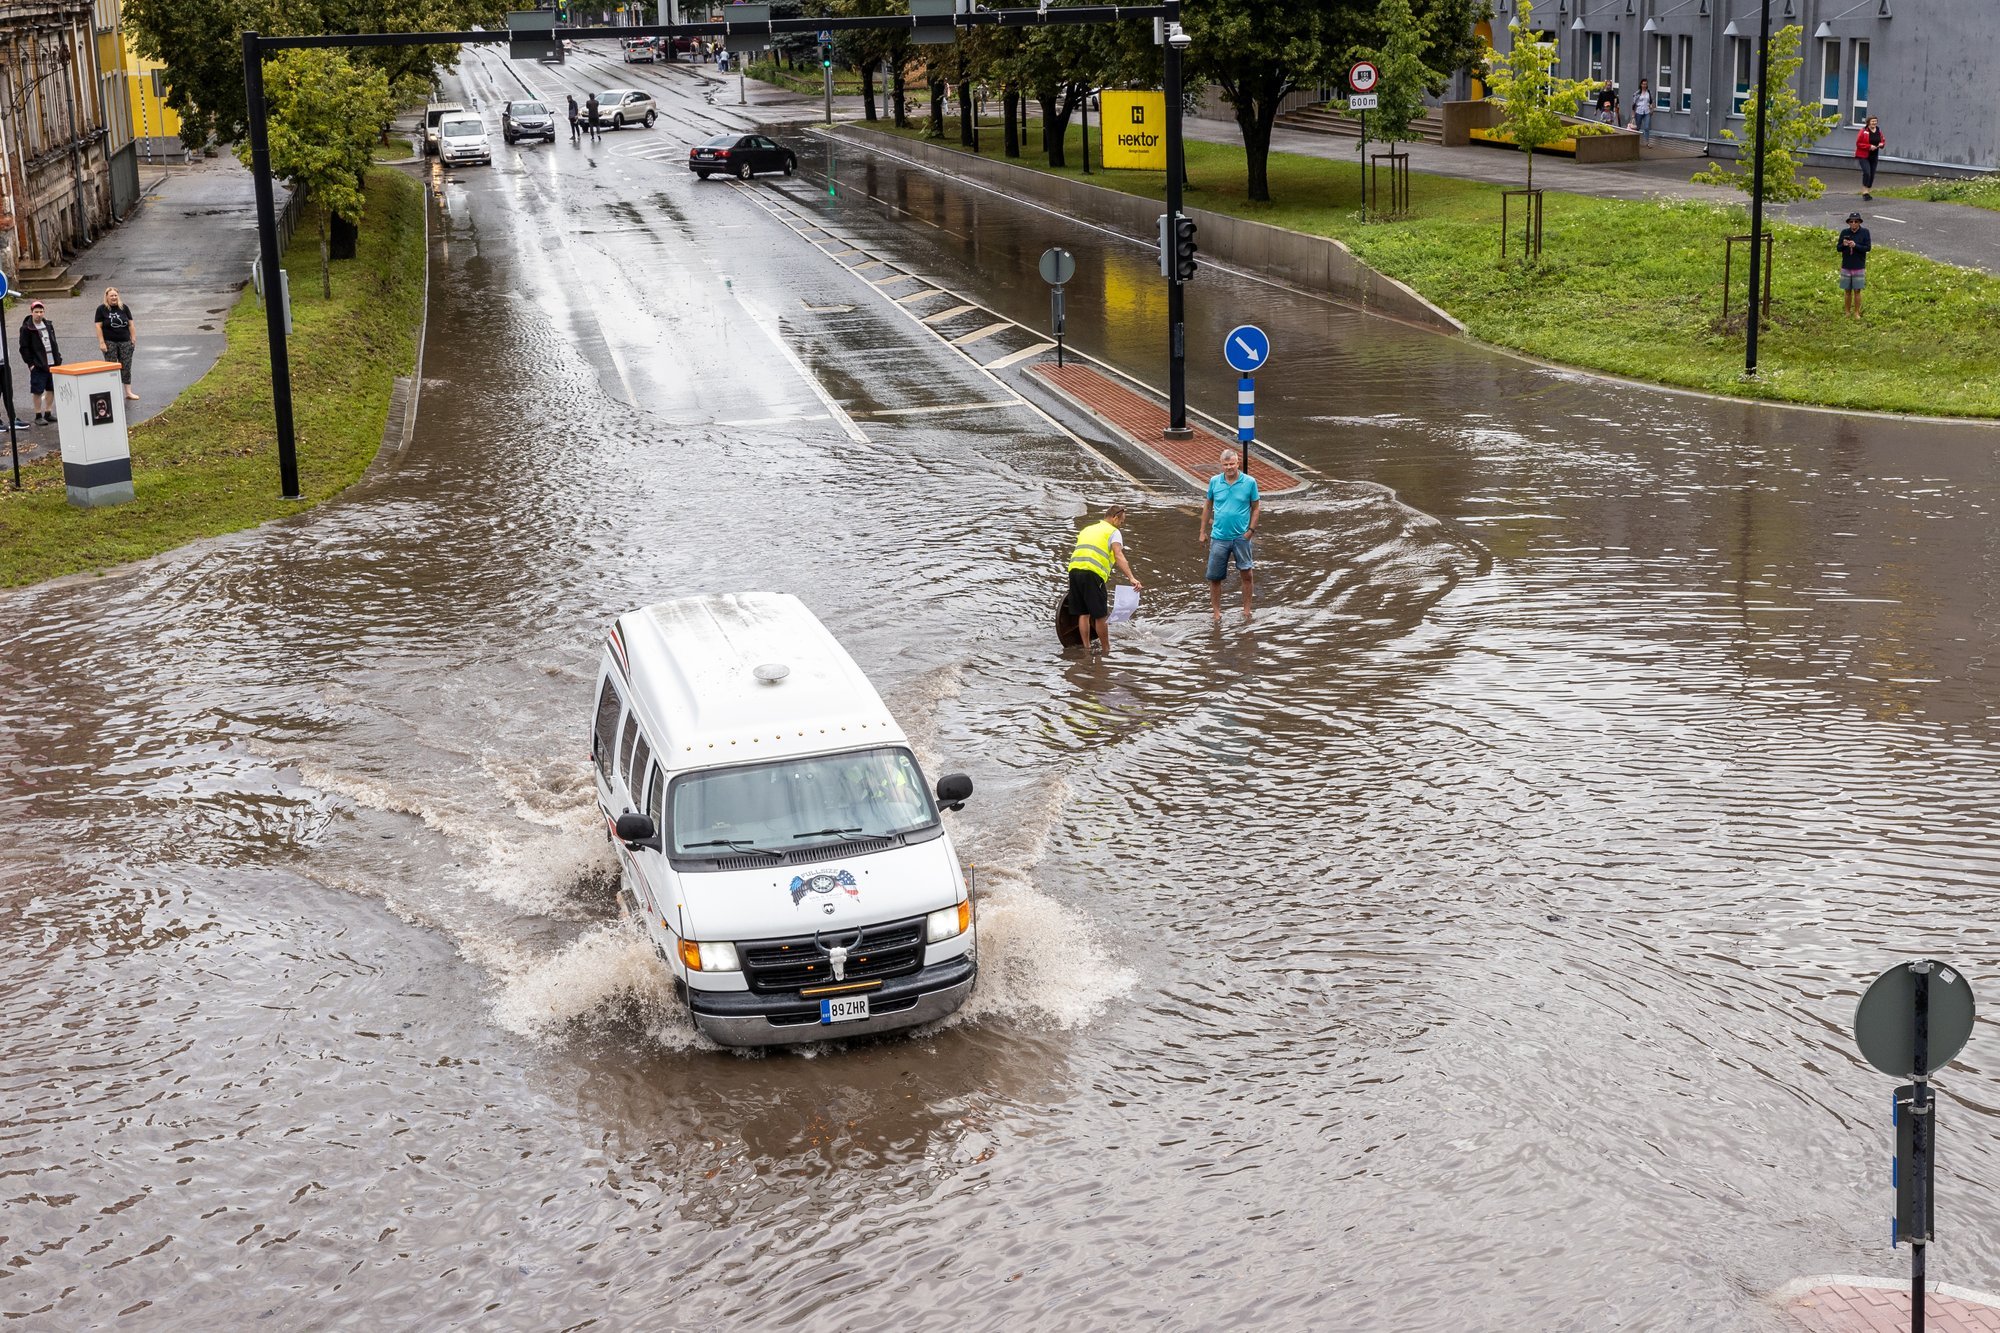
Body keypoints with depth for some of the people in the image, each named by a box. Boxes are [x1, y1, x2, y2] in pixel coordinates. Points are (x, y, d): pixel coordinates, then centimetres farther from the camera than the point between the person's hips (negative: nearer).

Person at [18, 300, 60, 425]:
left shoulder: (48, 325, 12)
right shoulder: (26, 329, -7)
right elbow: (24, 348, -7)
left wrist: (58, 359, 11)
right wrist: (30, 363, -12)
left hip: (53, 364, 6)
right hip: (38, 366, -6)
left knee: (51, 390, 9)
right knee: (38, 391, -3)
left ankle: (48, 413, 20)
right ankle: (38, 415, 4)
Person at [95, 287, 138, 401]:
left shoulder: (124, 308, 8)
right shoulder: (101, 309, -1)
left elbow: (131, 324, 10)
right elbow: (99, 326, -4)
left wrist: (133, 339, 4)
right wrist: (101, 343, -10)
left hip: (125, 342, 3)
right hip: (110, 342, -3)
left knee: (126, 367, 4)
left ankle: (128, 392, 10)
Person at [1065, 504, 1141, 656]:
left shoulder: (1087, 529, 29)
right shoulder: (1113, 532, 6)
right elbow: (1118, 556, -10)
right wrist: (1131, 578, -20)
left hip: (1074, 569, 6)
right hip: (1092, 573, -6)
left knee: (1083, 613, 14)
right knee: (1101, 615, 2)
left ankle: (1086, 648, 16)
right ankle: (1106, 650, 7)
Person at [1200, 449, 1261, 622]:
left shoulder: (1250, 482, -4)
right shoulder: (1214, 481, 0)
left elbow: (1255, 507, 4)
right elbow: (1208, 505, 11)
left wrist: (1251, 530, -6)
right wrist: (1202, 531, 10)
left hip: (1241, 536, -1)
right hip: (1219, 537, 1)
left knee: (1246, 574, 3)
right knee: (1214, 577, 5)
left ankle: (1246, 610, 18)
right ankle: (1216, 611, 18)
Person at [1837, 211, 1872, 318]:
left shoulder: (1865, 232, -6)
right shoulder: (1844, 233, 0)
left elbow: (1868, 247, -11)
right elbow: (1838, 248, 4)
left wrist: (1855, 246, -25)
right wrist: (1843, 245, -19)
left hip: (1859, 267, -2)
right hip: (1846, 267, 2)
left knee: (1857, 291, 2)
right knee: (1847, 291, 8)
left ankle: (1856, 312, 12)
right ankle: (1848, 312, 20)